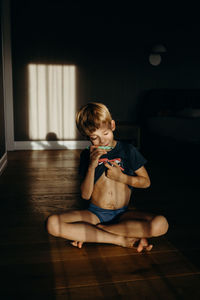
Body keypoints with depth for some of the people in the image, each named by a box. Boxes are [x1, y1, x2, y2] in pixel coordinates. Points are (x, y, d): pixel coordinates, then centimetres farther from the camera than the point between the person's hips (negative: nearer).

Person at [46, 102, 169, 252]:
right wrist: (91, 166, -16)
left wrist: (121, 177, -9)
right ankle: (123, 240, -22)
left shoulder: (128, 150, 2)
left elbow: (146, 182, 6)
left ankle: (91, 232, -18)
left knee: (161, 224, -29)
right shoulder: (87, 155, 4)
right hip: (95, 213, 0)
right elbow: (85, 195, -2)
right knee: (53, 223, -26)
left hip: (123, 214, 0)